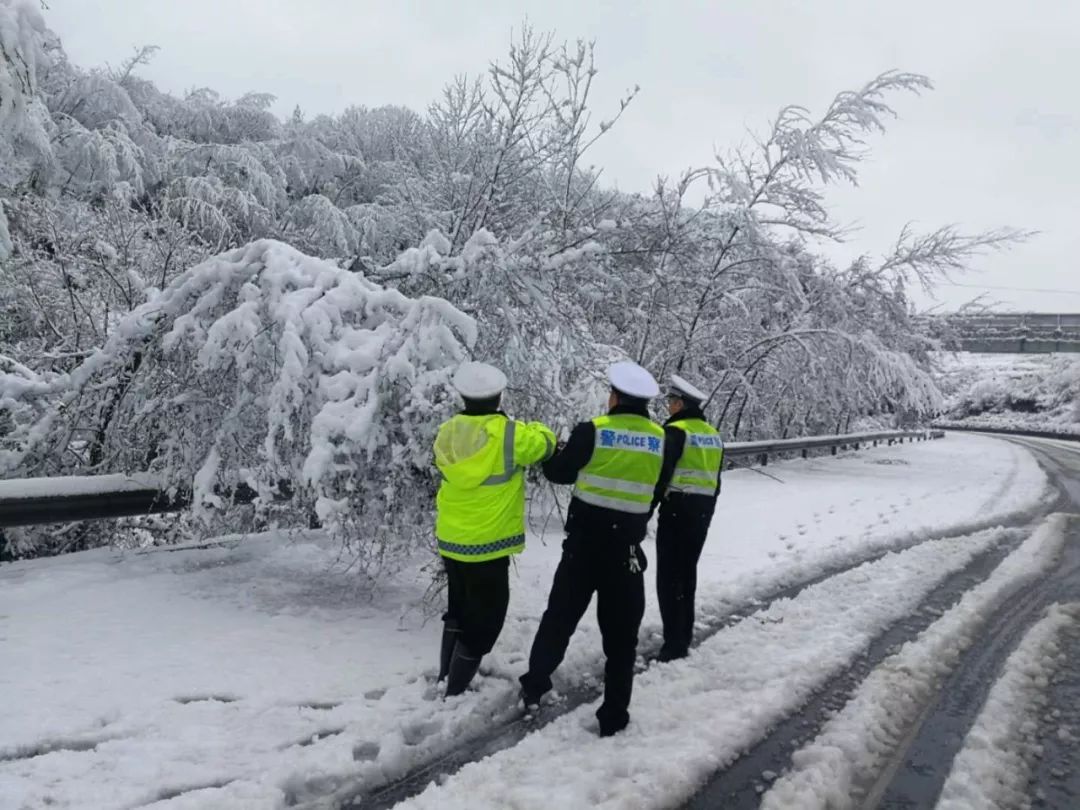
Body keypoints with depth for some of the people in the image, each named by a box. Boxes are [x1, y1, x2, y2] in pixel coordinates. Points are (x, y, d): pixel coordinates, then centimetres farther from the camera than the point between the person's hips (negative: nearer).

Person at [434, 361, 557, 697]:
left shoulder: (447, 434, -2)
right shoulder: (507, 434, -18)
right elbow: (545, 442, -3)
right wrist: (533, 428, 18)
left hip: (451, 540, 6)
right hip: (487, 544, -6)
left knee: (459, 611, 24)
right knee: (484, 619, 7)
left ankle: (446, 680, 35)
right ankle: (455, 693, 9)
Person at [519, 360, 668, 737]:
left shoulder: (592, 430, -10)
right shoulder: (661, 439, -2)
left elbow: (559, 473, 0)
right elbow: (657, 490, 8)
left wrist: (554, 452, 19)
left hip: (585, 541, -1)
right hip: (627, 547, 1)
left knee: (560, 615, 17)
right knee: (621, 633, 9)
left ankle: (534, 686, 25)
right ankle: (614, 716, 13)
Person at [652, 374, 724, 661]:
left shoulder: (675, 431, -11)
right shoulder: (713, 434, 13)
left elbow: (661, 474, -16)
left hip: (677, 508, -8)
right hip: (704, 510, 8)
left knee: (669, 576, -4)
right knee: (688, 571, 17)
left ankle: (675, 643, -6)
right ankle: (684, 635, 24)